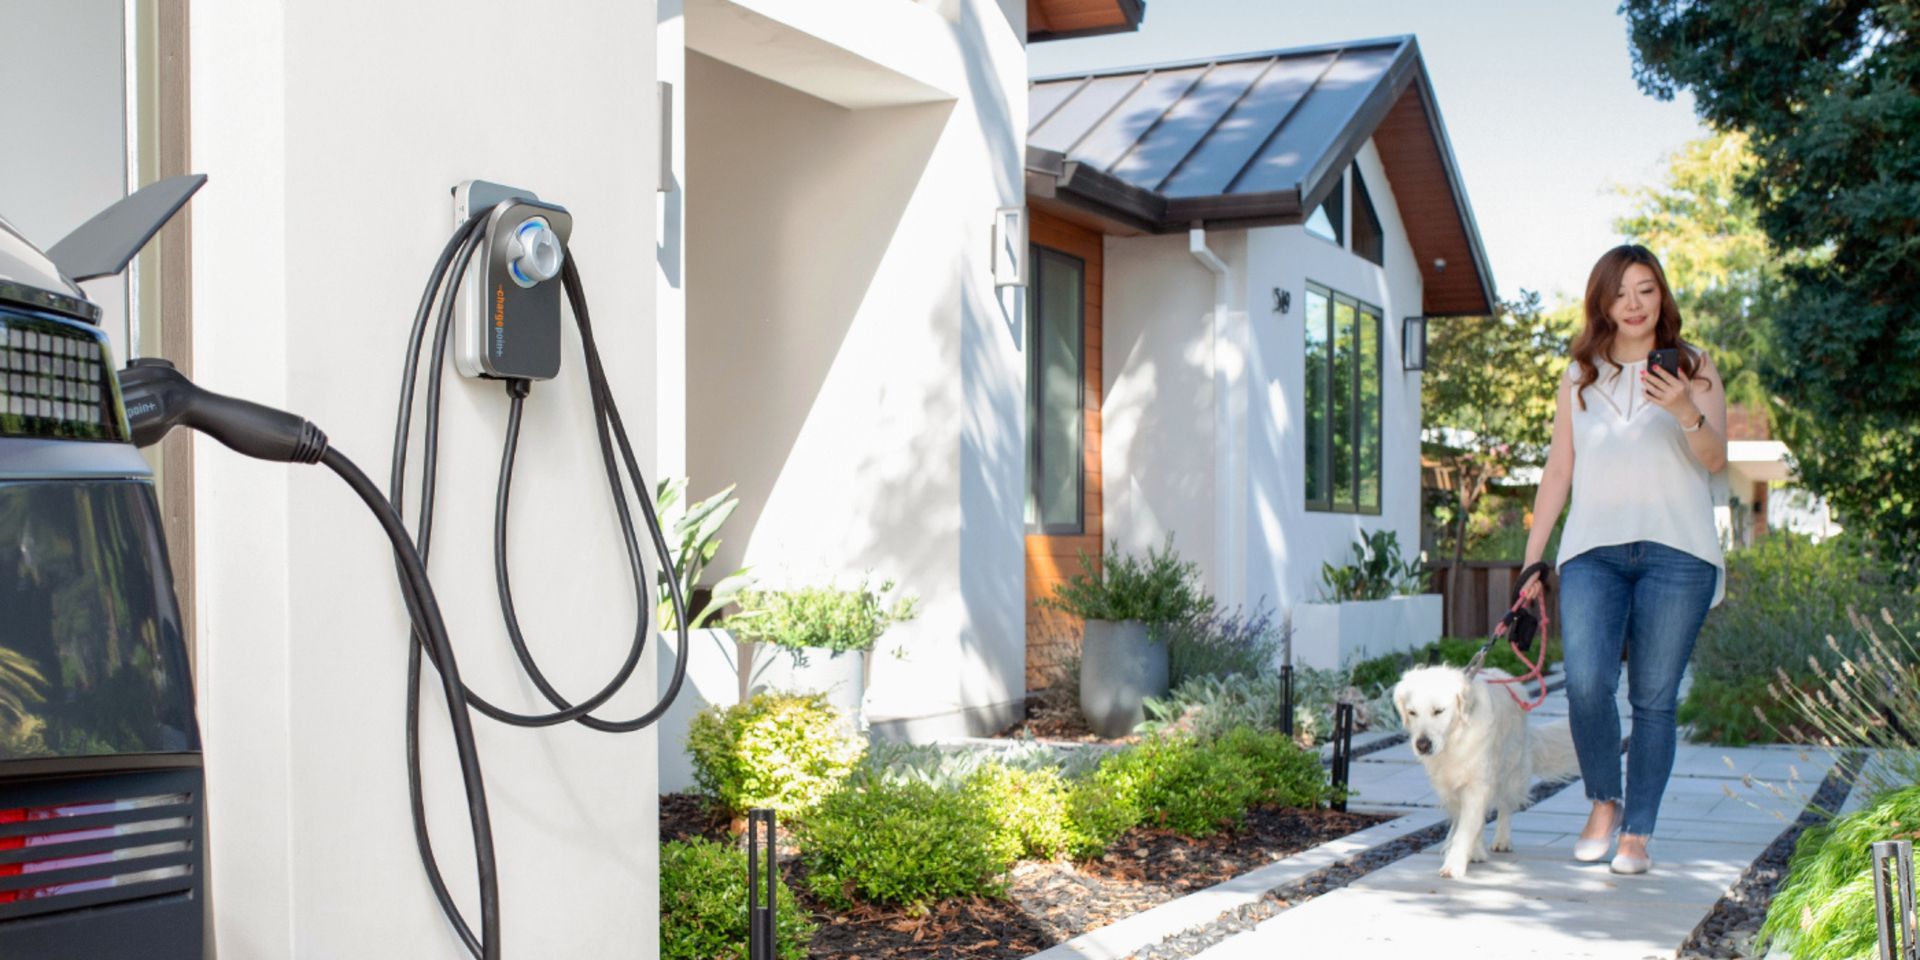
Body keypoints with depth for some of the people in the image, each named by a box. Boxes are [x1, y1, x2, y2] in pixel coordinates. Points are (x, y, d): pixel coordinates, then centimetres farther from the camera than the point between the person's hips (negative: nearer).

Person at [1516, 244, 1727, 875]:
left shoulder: (1694, 370, 10)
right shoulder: (1579, 377, 17)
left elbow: (1715, 460, -3)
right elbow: (1558, 471, 17)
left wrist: (1686, 412, -23)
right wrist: (1531, 560, 13)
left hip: (1675, 552, -1)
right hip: (1593, 551, 1)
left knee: (1653, 698, -2)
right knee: (1586, 683, -15)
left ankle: (1637, 834, 7)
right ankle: (1604, 803, 7)